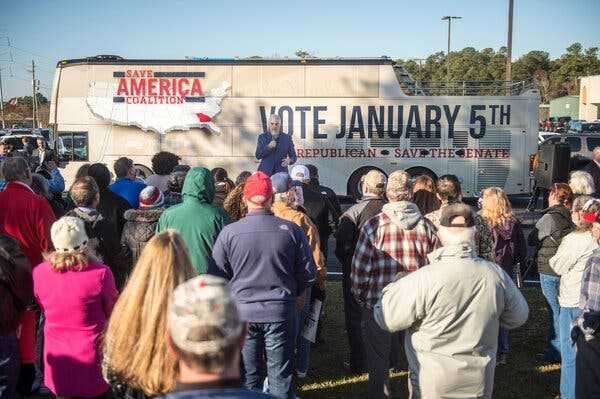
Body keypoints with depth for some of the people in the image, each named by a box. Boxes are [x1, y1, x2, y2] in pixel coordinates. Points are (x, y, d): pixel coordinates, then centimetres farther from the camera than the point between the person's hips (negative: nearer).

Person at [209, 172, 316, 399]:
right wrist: (297, 295, 19)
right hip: (282, 312, 0)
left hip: (242, 312, 0)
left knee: (248, 376, 15)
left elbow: (216, 276, -1)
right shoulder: (291, 230, -7)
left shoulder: (229, 233, -9)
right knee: (280, 376, 12)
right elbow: (308, 272, 1)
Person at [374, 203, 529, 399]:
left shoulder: (423, 279, -25)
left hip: (432, 383, -3)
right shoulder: (497, 275, -12)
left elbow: (386, 319, -15)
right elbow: (518, 317, 4)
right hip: (480, 382, 3)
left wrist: (392, 288, 3)